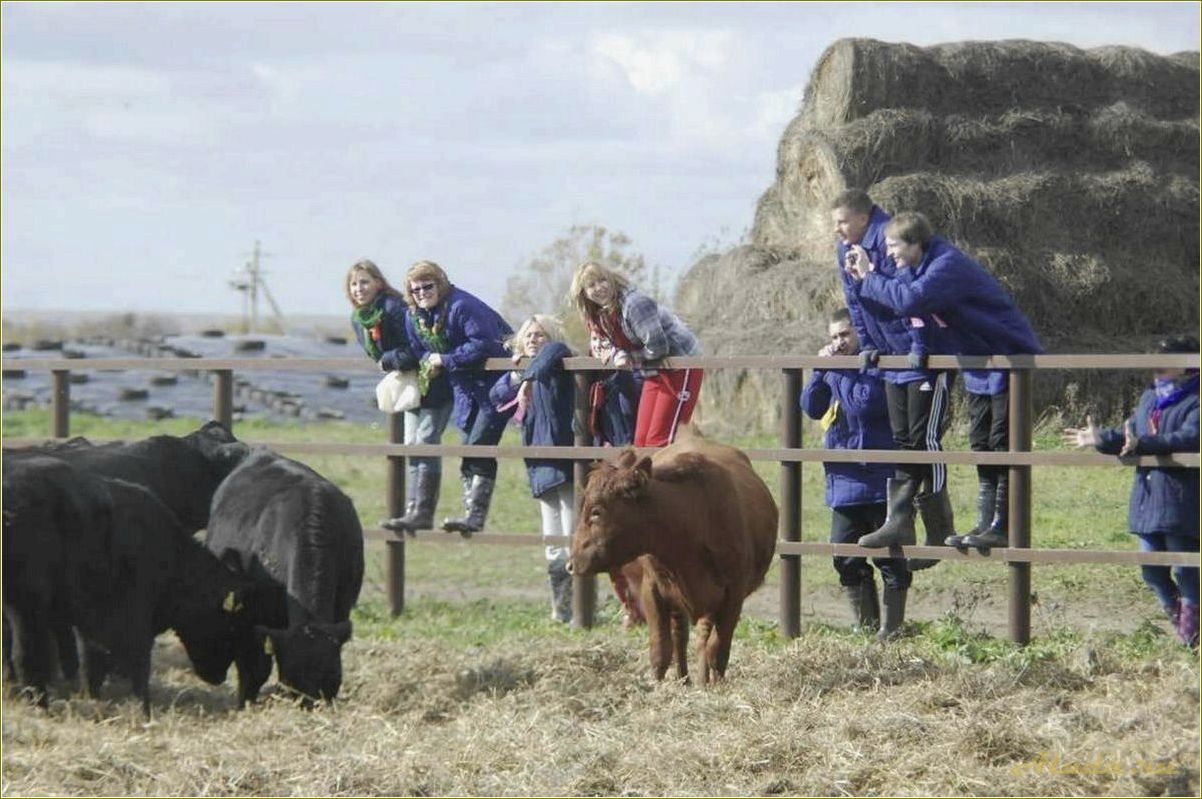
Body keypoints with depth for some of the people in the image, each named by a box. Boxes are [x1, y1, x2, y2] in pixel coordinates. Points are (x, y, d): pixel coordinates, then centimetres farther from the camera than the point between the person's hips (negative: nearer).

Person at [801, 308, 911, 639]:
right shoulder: (835, 368, 14)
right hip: (844, 480, 8)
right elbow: (812, 408, 8)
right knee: (845, 557, 8)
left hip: (879, 478, -8)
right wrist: (821, 370, -4)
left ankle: (893, 624, 3)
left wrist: (840, 371, -15)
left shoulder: (879, 364, -9)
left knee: (888, 554, -2)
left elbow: (866, 403, -22)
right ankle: (866, 623, 16)